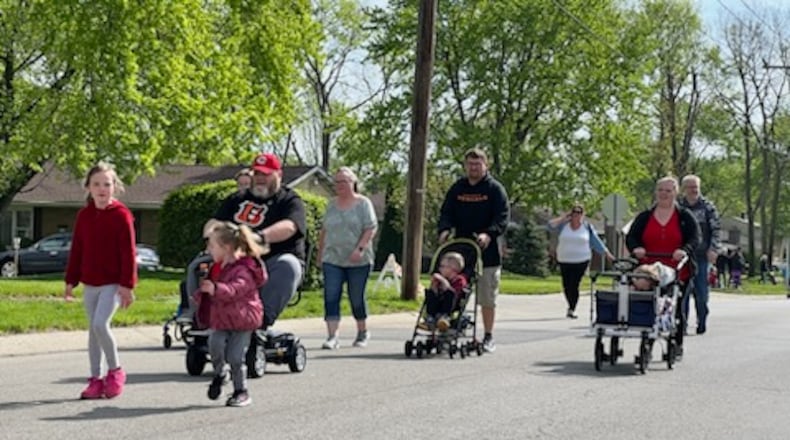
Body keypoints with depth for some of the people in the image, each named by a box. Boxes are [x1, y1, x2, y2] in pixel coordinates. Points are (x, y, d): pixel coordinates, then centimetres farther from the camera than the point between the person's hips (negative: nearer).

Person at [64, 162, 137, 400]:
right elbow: (76, 250, 12)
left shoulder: (121, 215, -9)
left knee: (100, 324, -19)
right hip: (90, 283, 6)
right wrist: (71, 281, 10)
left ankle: (115, 370, 2)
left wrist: (127, 284, -13)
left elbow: (128, 252, -10)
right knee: (93, 329, 9)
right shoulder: (83, 215, 8)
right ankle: (96, 379, 16)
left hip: (113, 282, -6)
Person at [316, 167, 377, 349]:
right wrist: (320, 252, 15)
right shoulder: (332, 204, 12)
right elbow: (324, 231, 18)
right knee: (331, 297, -10)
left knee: (357, 298, 6)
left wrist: (360, 248, -19)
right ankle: (332, 336, -12)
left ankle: (362, 332, 26)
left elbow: (371, 229, -8)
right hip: (332, 259, 3)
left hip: (358, 261, -3)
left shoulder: (363, 203, -1)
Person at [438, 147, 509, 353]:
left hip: (487, 252, -3)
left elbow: (503, 218, -7)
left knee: (487, 297, 3)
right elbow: (446, 213, 10)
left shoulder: (495, 189, 0)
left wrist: (489, 234, -24)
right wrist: (444, 230, -12)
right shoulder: (457, 188, 11)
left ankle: (488, 336, 14)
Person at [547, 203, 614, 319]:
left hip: (581, 261, -2)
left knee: (574, 285, -12)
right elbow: (551, 225, -9)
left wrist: (607, 253, 10)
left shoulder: (587, 227, 4)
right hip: (564, 261, 2)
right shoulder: (563, 225, 4)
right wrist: (563, 217, -5)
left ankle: (571, 309, -5)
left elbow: (596, 241, 10)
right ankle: (571, 307, 26)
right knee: (566, 286, 6)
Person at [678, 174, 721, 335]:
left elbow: (716, 229, 2)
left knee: (701, 291, 1)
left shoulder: (708, 207, 5)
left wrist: (713, 249, -9)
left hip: (701, 256, -1)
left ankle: (702, 322, 11)